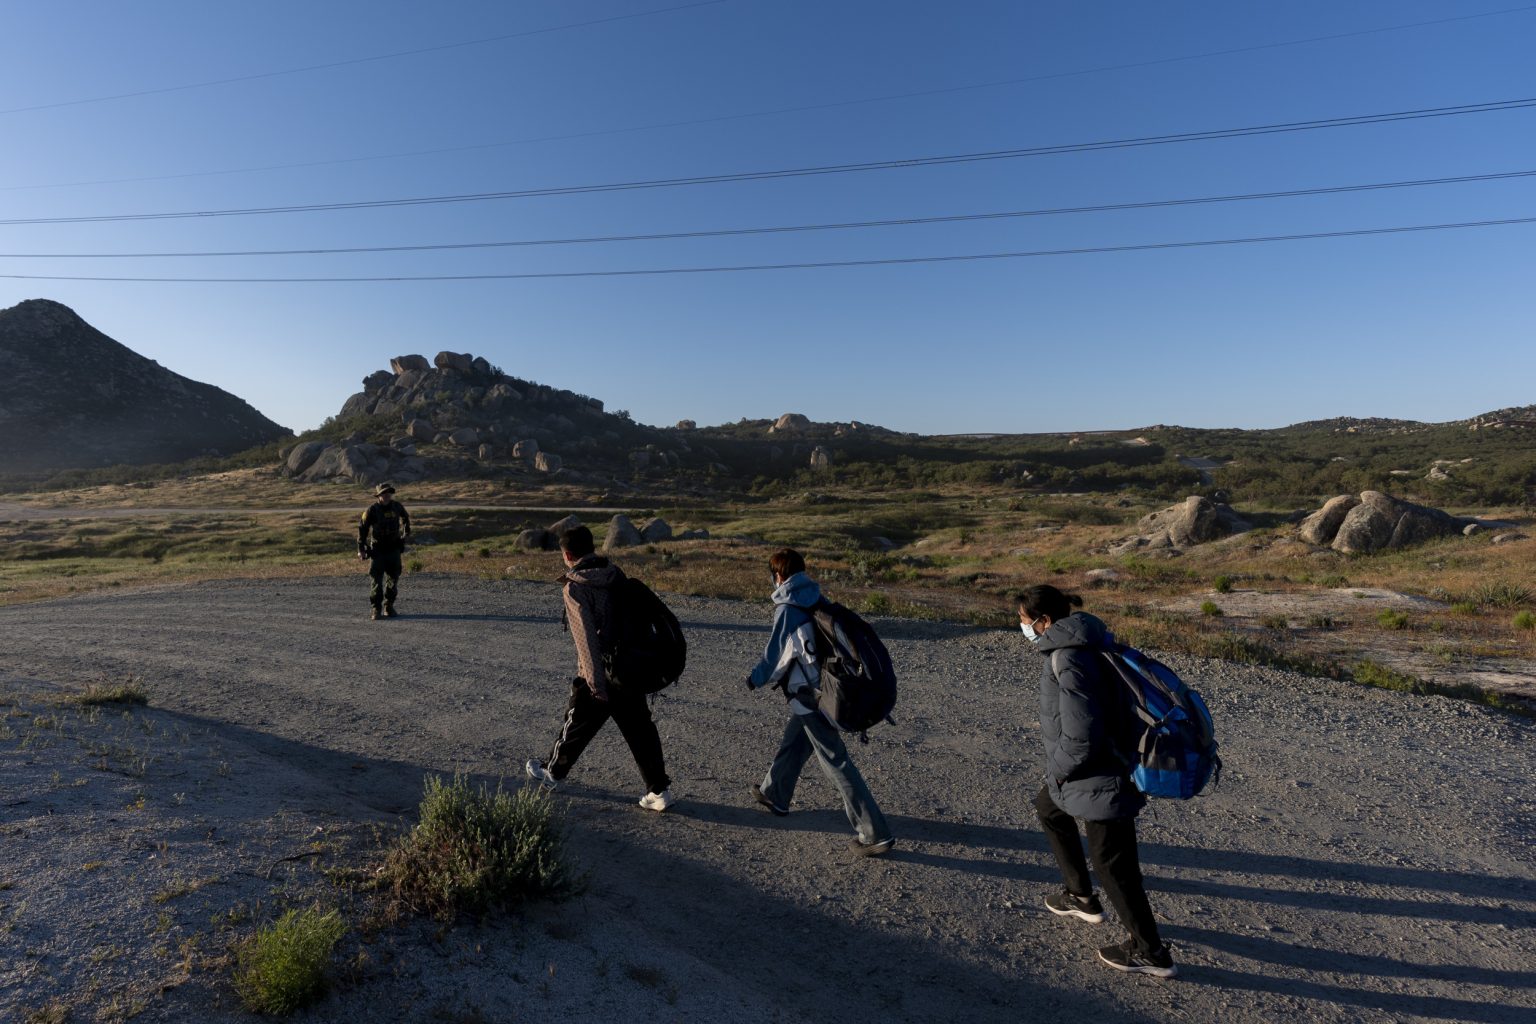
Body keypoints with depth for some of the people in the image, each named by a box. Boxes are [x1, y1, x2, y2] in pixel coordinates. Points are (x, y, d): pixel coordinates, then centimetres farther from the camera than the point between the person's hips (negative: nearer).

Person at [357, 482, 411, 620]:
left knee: (394, 578, 8)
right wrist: (361, 549, -5)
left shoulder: (397, 506, -1)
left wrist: (407, 532, 20)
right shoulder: (372, 510, -11)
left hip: (394, 549, 4)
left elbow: (405, 517, 22)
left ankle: (389, 606, 24)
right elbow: (362, 528, -4)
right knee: (377, 580, -6)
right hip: (378, 550, -3)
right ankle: (376, 610, 0)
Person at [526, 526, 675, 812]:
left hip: (600, 674, -5)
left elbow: (586, 636, -20)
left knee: (576, 725, 17)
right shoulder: (616, 574, 4)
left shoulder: (575, 588, -14)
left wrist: (596, 683, -17)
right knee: (641, 731, 11)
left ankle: (552, 772, 40)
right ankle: (660, 790, 12)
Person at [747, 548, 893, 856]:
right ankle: (775, 795, 48)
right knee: (793, 742, 27)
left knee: (836, 763, -4)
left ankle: (876, 834, 0)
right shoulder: (815, 600, 6)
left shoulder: (787, 609, -18)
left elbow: (776, 654, -14)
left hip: (809, 695, -9)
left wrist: (756, 679, 4)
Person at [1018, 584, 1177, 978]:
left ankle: (1151, 952, 23)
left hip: (1098, 775, -11)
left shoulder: (1069, 658, -27)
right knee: (1048, 808, 28)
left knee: (1112, 862, 6)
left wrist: (1058, 769, -11)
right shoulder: (1081, 645, 3)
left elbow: (1080, 737, -29)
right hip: (1100, 764, 11)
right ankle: (1082, 897, 41)